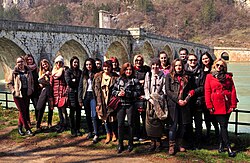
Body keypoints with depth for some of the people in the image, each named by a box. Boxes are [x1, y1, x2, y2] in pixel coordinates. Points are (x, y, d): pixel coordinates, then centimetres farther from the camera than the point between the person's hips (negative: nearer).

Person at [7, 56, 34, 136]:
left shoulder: (28, 71, 6)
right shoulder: (14, 72, -2)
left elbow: (32, 82, 17)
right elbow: (9, 83, 3)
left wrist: (31, 89, 5)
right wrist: (13, 91, -7)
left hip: (27, 94, 4)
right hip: (18, 95, -4)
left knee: (25, 111, 7)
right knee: (22, 111, -5)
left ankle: (20, 127, 22)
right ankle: (28, 129, 1)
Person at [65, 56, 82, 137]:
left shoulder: (80, 72, 14)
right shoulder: (68, 71, 4)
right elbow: (68, 82, -9)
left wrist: (74, 80, -2)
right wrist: (77, 81, -1)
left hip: (79, 93, 3)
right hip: (72, 93, -3)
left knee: (78, 112, 4)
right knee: (72, 112, 1)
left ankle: (78, 129, 12)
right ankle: (73, 129, 10)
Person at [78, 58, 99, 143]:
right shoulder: (83, 74, 8)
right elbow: (80, 87, 8)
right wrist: (80, 99, 1)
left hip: (93, 95, -4)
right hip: (85, 96, 4)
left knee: (94, 115, -8)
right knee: (88, 115, 12)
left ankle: (96, 134, -3)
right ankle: (90, 132, 25)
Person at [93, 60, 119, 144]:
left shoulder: (115, 77, -4)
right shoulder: (98, 76, 6)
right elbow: (96, 89, 6)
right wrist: (98, 102, 2)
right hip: (102, 100, 3)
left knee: (112, 117, 4)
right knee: (105, 117, 9)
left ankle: (114, 133, 25)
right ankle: (108, 134, 23)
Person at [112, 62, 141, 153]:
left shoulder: (135, 80, 0)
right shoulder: (119, 80, 11)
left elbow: (138, 92, -8)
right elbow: (113, 91, 12)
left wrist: (126, 94, -14)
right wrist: (118, 93, -10)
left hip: (130, 105, -2)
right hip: (120, 104, 2)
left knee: (130, 124, 6)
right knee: (120, 124, 3)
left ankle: (130, 143, 19)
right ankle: (120, 144, 13)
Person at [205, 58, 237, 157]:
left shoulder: (228, 76, 10)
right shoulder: (209, 77, 5)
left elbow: (233, 90, 7)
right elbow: (207, 92, 1)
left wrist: (233, 105, -1)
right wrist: (209, 106, -5)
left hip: (227, 105, 3)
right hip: (217, 105, -3)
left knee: (224, 126, 10)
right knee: (223, 126, -5)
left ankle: (221, 144, 27)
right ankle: (229, 148, -5)